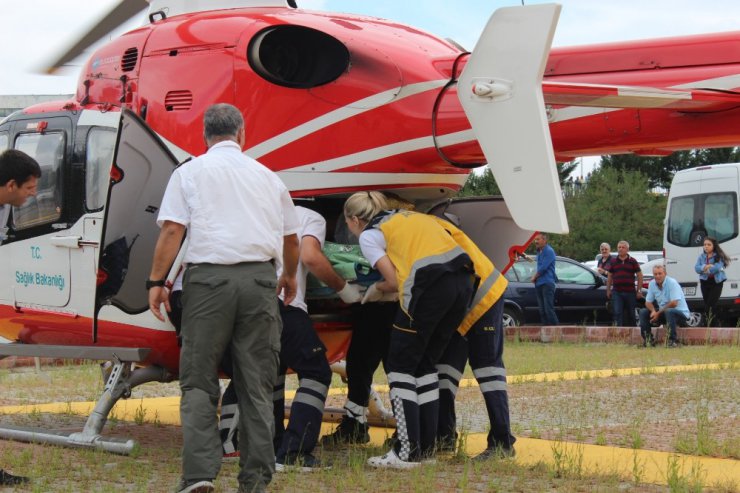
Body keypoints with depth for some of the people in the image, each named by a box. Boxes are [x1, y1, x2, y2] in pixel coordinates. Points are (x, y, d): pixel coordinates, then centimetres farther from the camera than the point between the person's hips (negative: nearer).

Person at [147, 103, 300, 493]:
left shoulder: (190, 172, 8)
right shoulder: (266, 176, 18)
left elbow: (171, 230, -4)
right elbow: (290, 237, 25)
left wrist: (156, 281, -2)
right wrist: (289, 277, 40)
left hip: (209, 277, -2)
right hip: (259, 278, 2)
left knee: (198, 381, 2)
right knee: (256, 383, 6)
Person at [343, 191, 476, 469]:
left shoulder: (368, 235, 7)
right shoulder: (404, 216, 30)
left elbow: (394, 281, 1)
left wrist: (377, 289, 23)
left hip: (431, 287, -7)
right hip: (463, 281, 7)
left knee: (400, 366, 6)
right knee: (425, 364, 18)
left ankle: (407, 451, -1)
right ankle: (426, 447, 18)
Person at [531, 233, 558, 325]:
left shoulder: (549, 251, -9)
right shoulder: (539, 252, 18)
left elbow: (543, 267, -16)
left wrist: (534, 277, -3)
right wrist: (535, 277, 7)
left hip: (547, 283, -9)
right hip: (539, 284, 9)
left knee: (548, 309, -15)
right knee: (542, 310, 7)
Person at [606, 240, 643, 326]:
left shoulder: (633, 261, 4)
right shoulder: (613, 262, 10)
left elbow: (640, 276, 4)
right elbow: (609, 277, 16)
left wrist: (639, 290, -2)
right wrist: (608, 290, 12)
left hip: (630, 292, -1)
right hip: (616, 292, 1)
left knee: (631, 314, 8)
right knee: (617, 313, -9)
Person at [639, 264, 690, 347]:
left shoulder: (672, 283, -19)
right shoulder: (652, 284, 1)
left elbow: (674, 303, -25)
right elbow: (648, 302, 6)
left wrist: (658, 313, -21)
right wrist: (653, 311, -16)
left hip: (681, 313, -7)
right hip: (663, 312, 7)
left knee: (669, 312, -38)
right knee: (643, 312, -6)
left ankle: (673, 340, -30)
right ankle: (648, 339, -4)